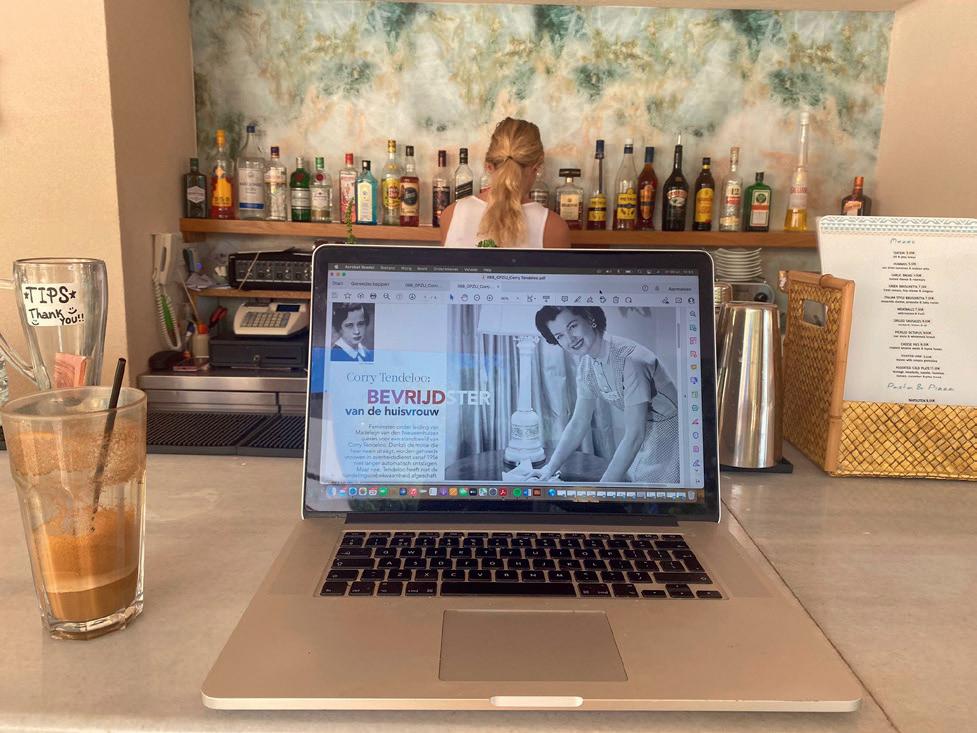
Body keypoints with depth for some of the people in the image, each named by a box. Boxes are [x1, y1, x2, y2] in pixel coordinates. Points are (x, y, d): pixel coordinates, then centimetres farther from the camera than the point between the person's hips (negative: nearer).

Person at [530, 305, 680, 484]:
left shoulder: (630, 360, -30)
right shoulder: (586, 364, -4)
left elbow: (634, 435, -30)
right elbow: (579, 423, 4)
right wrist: (550, 468, -3)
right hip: (643, 441, 7)